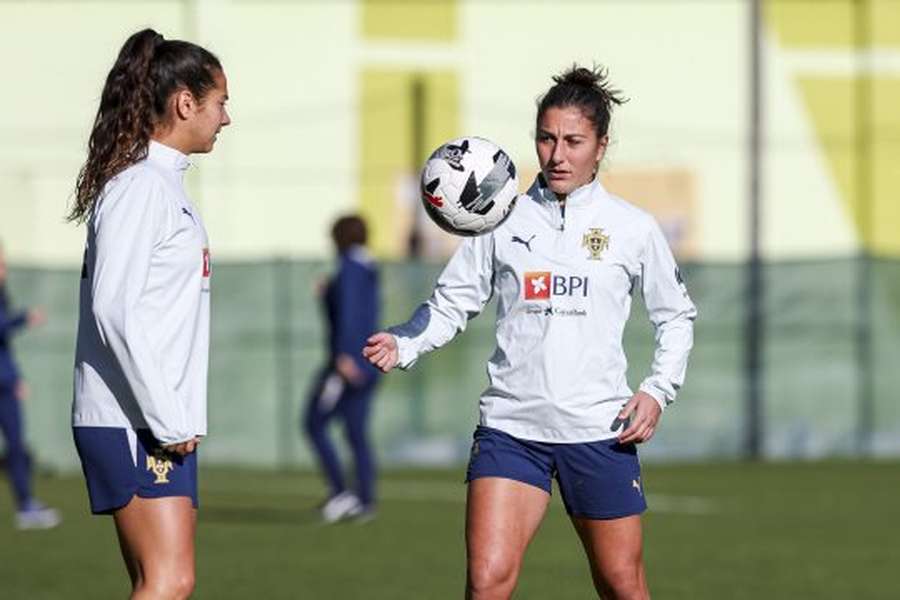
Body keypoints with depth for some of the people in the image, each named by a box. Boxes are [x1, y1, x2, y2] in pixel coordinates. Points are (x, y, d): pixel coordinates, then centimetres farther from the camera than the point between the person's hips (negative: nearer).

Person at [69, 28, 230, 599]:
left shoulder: (165, 186, 18)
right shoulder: (139, 187, -12)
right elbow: (113, 310, -20)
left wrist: (179, 418, 15)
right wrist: (167, 420, -19)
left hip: (166, 423, 10)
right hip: (132, 423, -10)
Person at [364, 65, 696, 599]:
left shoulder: (633, 228, 3)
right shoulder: (503, 220, 4)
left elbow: (677, 316, 14)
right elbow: (453, 303, 7)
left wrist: (658, 392, 0)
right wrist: (403, 344, -12)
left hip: (600, 431, 0)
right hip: (511, 428, 0)